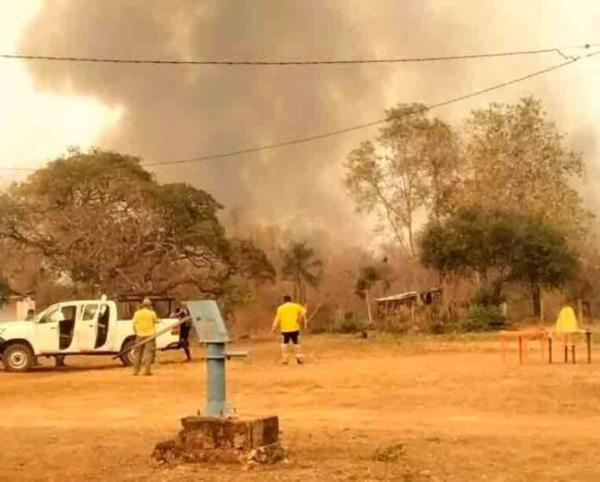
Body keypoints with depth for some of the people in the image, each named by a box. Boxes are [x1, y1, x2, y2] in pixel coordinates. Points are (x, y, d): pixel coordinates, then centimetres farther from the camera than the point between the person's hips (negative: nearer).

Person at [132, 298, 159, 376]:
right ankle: (146, 370, -12)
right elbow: (156, 321, 10)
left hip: (140, 335, 3)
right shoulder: (152, 313, -5)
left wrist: (136, 332, 11)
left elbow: (134, 325, -2)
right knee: (148, 352, -3)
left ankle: (136, 370, 14)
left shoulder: (137, 313, 1)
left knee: (138, 352, 12)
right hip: (149, 335, -3)